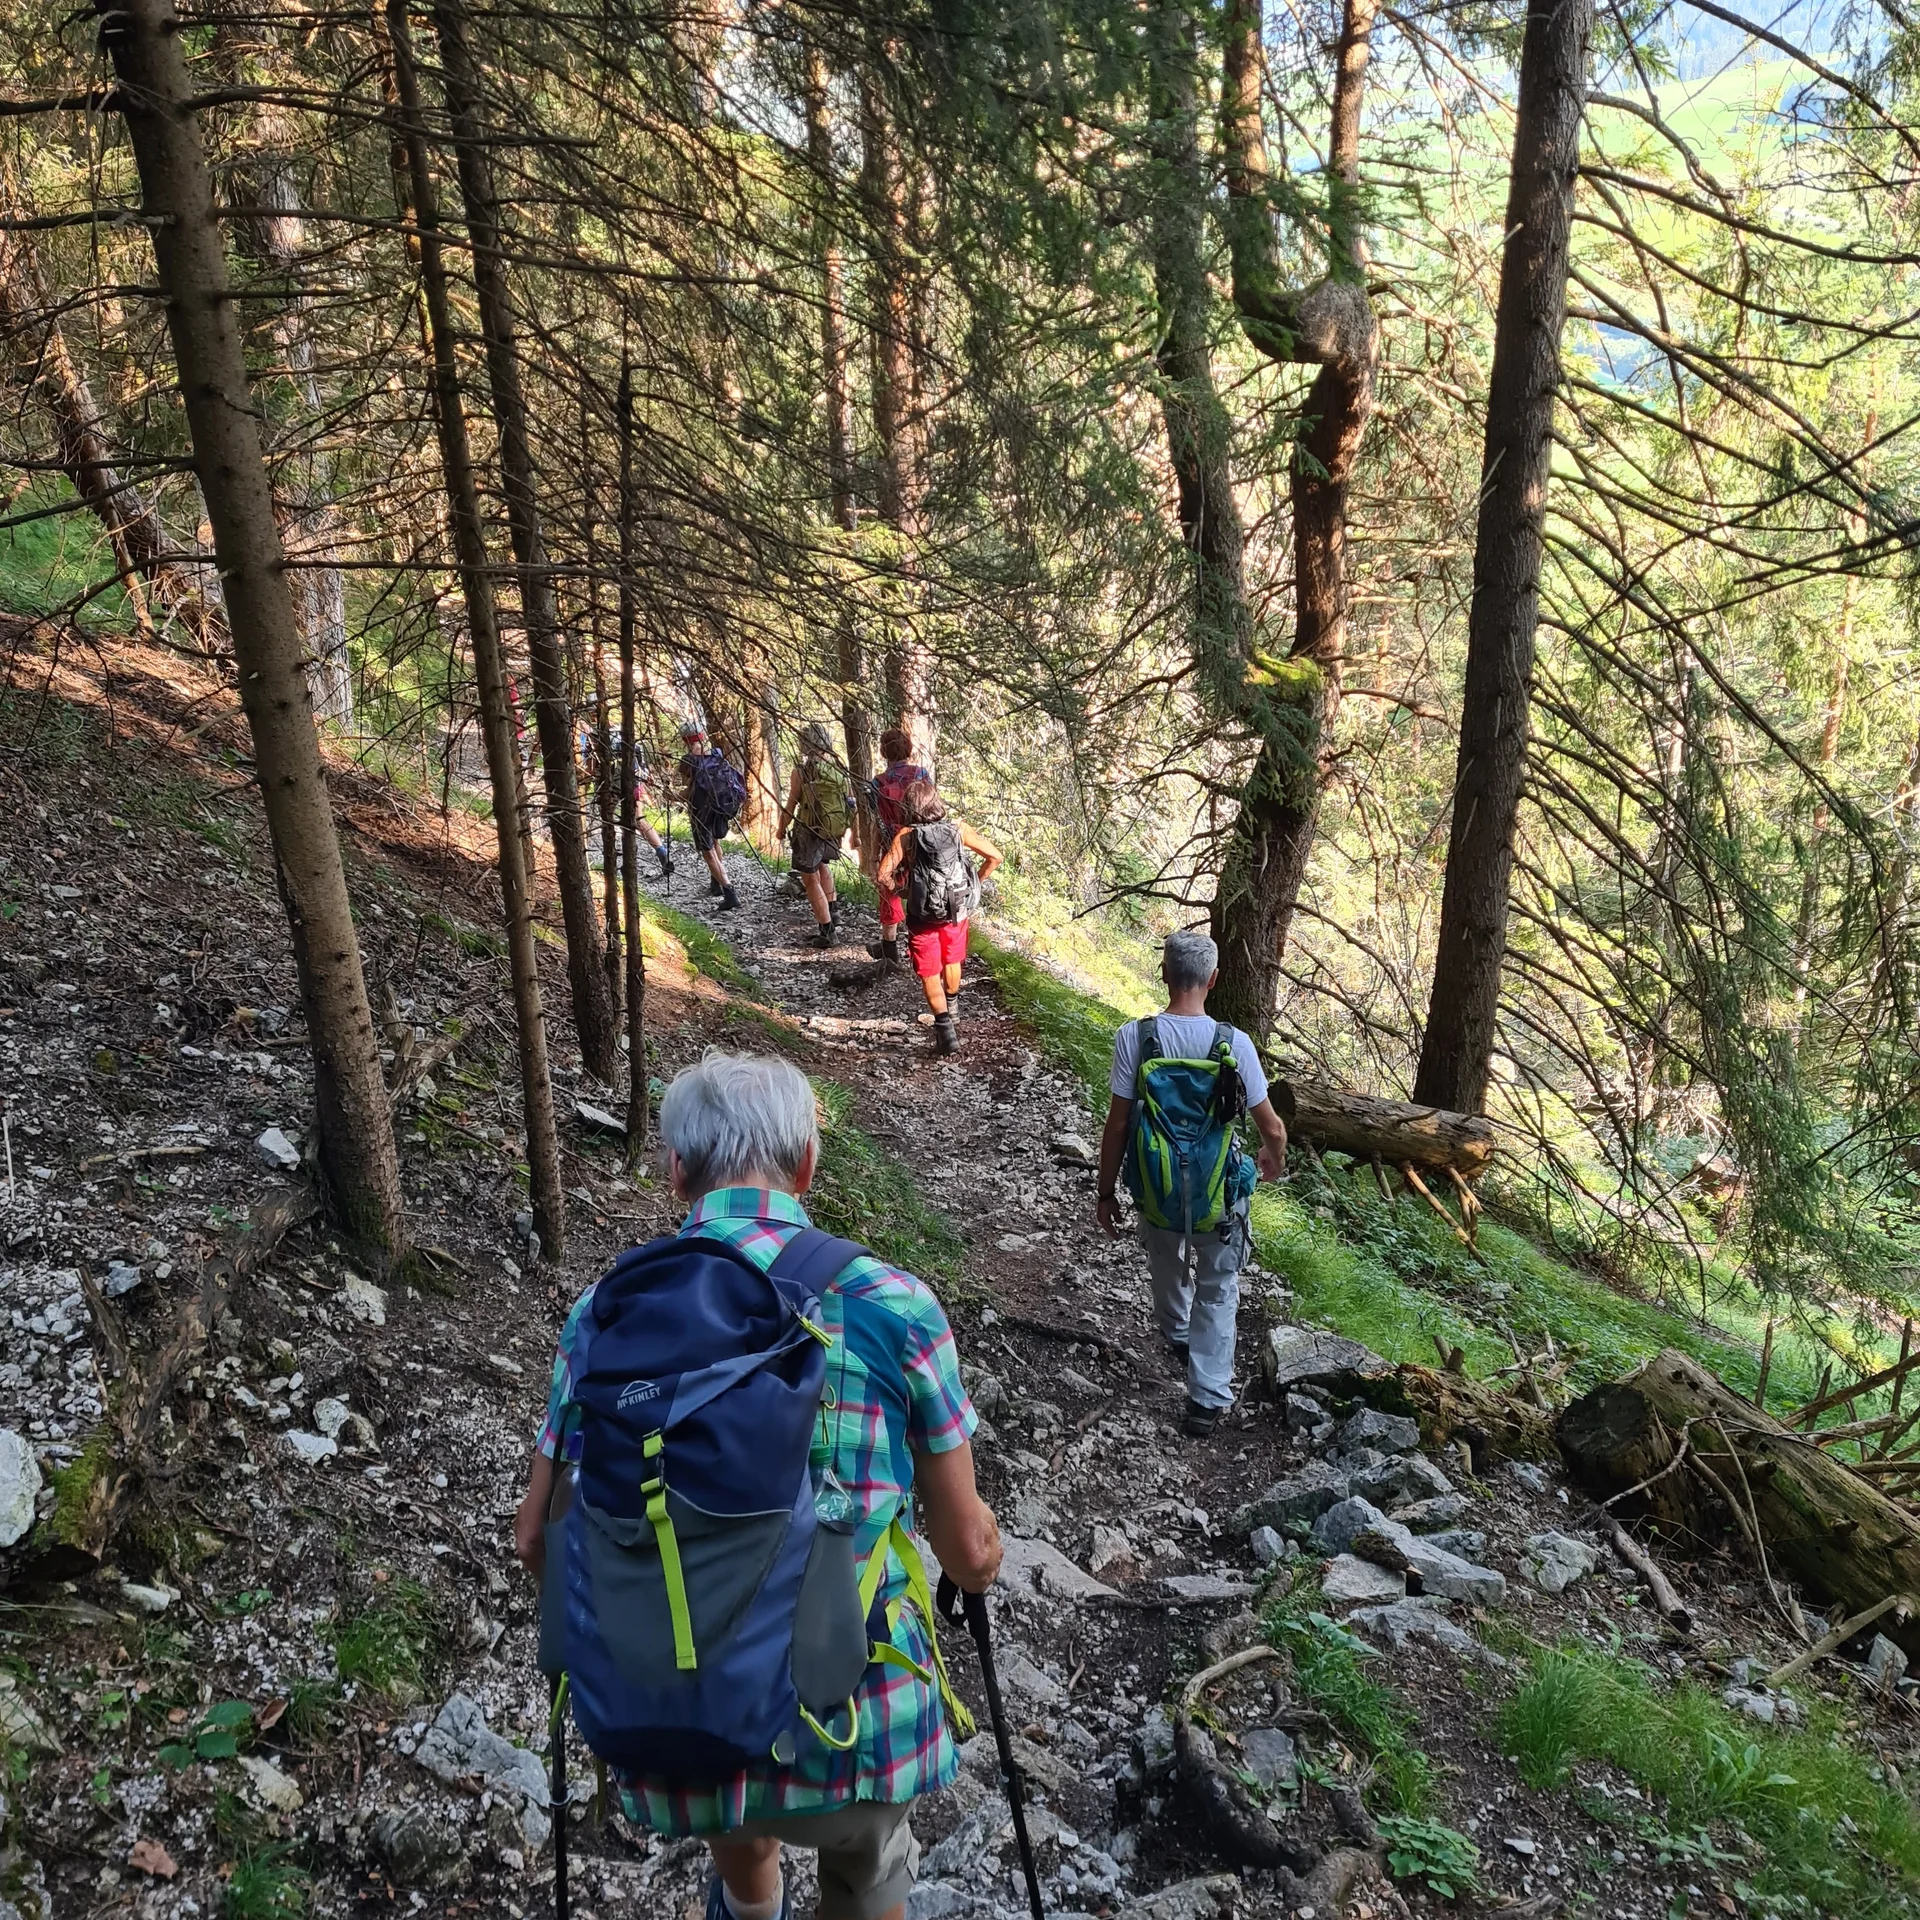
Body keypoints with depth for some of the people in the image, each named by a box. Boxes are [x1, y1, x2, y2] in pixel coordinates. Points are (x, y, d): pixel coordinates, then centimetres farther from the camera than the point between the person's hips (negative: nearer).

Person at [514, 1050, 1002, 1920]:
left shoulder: (606, 1312, -5)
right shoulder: (892, 1305, -11)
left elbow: (540, 1540, 5)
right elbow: (970, 1556, -3)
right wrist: (980, 1548, 20)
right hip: (858, 1728, -2)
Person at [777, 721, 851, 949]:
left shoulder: (802, 771, -15)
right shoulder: (839, 770, 0)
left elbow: (790, 806, -8)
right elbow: (846, 802, 8)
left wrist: (782, 829, 8)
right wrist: (844, 830, 22)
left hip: (809, 831, -6)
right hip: (833, 832, 6)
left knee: (811, 880, 3)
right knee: (823, 864, 34)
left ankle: (828, 931, 1)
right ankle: (833, 910, 32)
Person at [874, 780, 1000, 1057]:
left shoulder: (906, 836, -15)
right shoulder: (958, 829, -9)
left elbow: (883, 875, -23)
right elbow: (994, 856, -6)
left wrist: (899, 891, -4)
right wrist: (976, 883, 6)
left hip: (923, 915, -3)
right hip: (958, 910, 3)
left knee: (930, 974, 10)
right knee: (952, 962, 27)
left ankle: (945, 1029, -2)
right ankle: (950, 1009, 50)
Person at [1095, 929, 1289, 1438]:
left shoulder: (1134, 1037, -18)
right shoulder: (1234, 1044, -18)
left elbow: (1117, 1126, -13)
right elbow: (1272, 1128, -9)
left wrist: (1106, 1191, 1)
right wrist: (1273, 1158, 14)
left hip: (1156, 1190, 2)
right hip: (1218, 1194, -1)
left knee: (1167, 1268, 30)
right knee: (1217, 1292, 19)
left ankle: (1178, 1335, 58)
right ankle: (1207, 1399, 16)